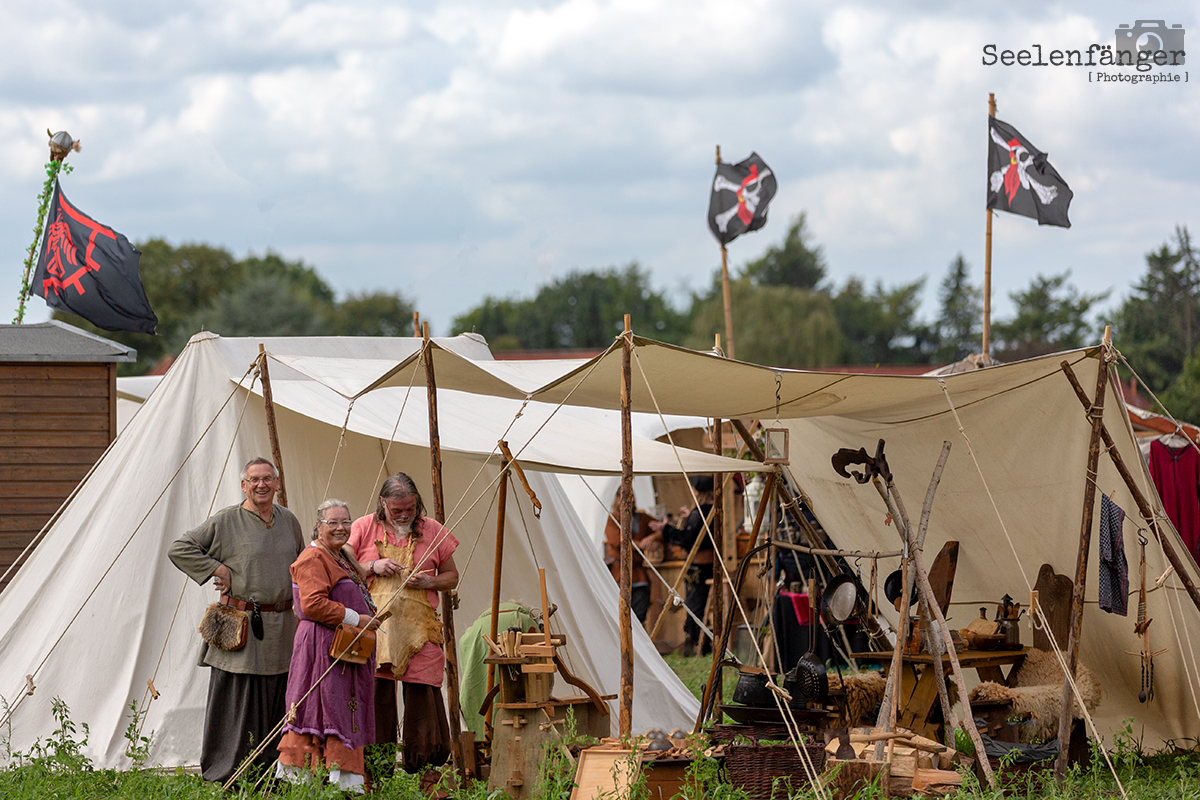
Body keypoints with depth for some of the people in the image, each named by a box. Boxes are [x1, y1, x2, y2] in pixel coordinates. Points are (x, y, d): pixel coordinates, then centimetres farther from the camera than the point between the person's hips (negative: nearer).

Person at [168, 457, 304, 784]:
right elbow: (179, 548, -4)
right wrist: (217, 569, -10)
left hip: (280, 629, 5)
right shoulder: (226, 521, -4)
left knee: (273, 705, 8)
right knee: (235, 704, -5)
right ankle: (222, 776, 1)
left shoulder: (289, 521, 11)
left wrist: (298, 608, 16)